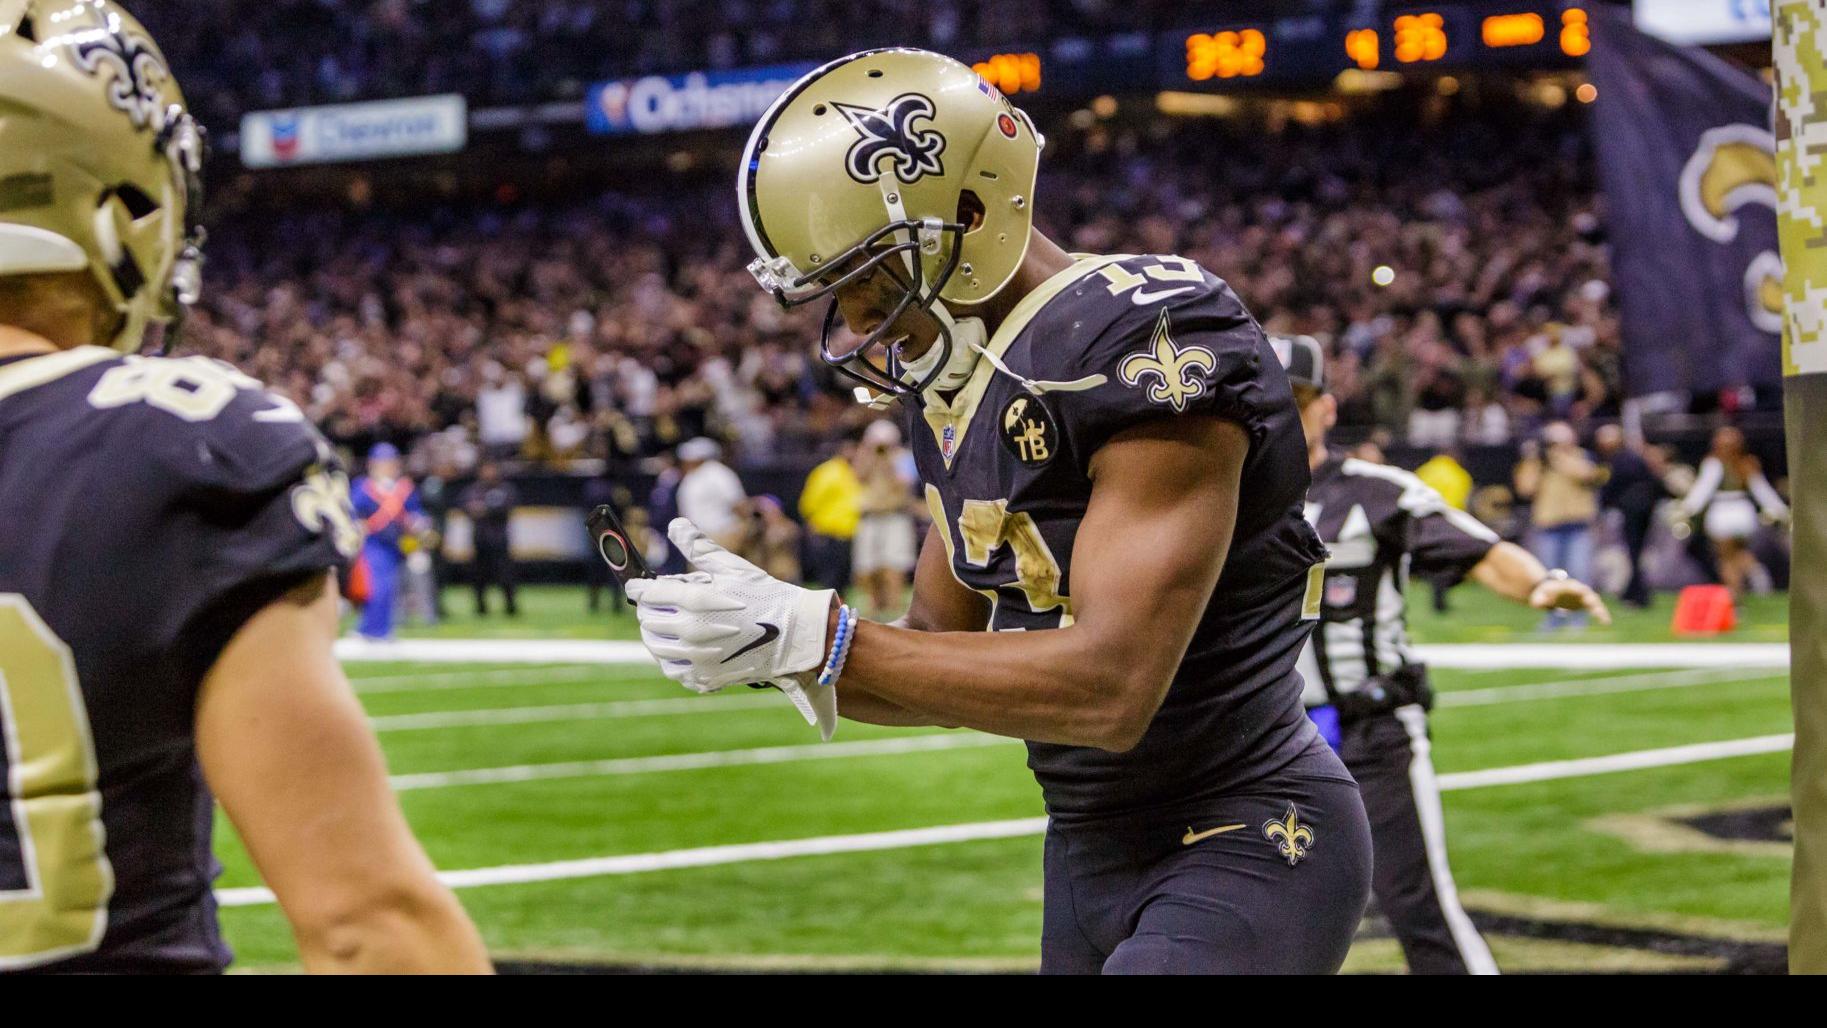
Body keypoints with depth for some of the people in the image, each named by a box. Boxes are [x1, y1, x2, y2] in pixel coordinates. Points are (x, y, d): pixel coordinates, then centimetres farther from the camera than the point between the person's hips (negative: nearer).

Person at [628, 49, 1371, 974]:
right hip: (1091, 853, 9)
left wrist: (815, 638, -26)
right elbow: (945, 651, 12)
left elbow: (1109, 689, -27)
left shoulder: (1150, 350, -22)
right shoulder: (956, 386, 6)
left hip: (1246, 851, -9)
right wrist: (766, 643, -7)